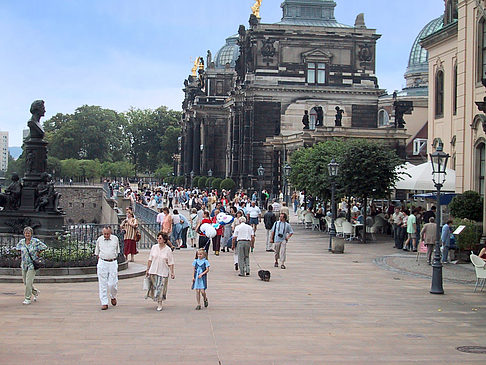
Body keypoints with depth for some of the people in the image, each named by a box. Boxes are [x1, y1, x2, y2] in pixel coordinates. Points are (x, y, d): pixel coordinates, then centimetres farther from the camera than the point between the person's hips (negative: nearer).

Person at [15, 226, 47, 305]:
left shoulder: (36, 241, -9)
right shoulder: (22, 241, 5)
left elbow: (44, 247, -1)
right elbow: (17, 249, 23)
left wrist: (38, 253, -2)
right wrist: (21, 255, 13)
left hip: (33, 264, -5)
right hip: (24, 264, 5)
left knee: (29, 281, -12)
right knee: (25, 282, 11)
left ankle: (28, 299, -4)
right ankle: (36, 292, 34)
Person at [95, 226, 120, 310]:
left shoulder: (115, 239, 3)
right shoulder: (99, 240, 4)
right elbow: (97, 253, 15)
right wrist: (100, 260, 10)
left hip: (113, 263, 0)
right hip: (102, 263, 0)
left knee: (112, 283, -3)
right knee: (102, 284, -1)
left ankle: (113, 297, 26)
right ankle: (104, 303, 4)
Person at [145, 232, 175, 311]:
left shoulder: (168, 250, -6)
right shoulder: (154, 247, 2)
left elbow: (171, 263, -4)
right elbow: (150, 260, 8)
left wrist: (172, 272, -6)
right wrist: (148, 269, 7)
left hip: (163, 272, -3)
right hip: (153, 271, 3)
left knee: (161, 288, -2)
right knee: (154, 286, 8)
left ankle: (160, 303, 10)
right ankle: (157, 301, 27)